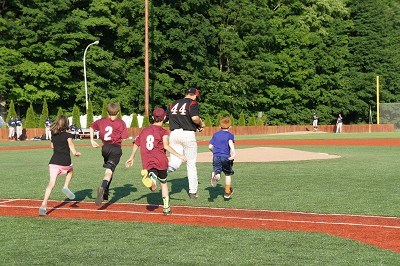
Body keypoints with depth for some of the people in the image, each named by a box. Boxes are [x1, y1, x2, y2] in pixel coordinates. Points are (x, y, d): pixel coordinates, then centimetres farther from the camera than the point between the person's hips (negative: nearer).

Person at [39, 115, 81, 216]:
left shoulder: (54, 136, 14)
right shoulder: (67, 135, 0)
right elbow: (70, 143, -20)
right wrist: (75, 153, -30)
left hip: (53, 162, 3)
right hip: (65, 162, -3)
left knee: (51, 183, -6)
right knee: (70, 170, 33)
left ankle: (44, 205, -20)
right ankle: (66, 187, 13)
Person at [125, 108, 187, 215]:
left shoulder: (144, 130, 19)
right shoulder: (163, 131, 4)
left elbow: (136, 144, 20)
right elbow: (166, 146, -12)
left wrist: (131, 158, 33)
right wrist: (179, 156, -13)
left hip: (147, 162, 2)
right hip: (160, 160, -2)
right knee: (163, 182, 15)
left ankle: (152, 178, -52)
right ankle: (166, 207, 17)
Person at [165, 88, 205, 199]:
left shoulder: (173, 104, 16)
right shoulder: (193, 103, -3)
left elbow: (166, 119, 15)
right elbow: (195, 118, -19)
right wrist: (201, 124, 1)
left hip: (174, 134, 4)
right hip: (188, 134, -4)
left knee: (175, 163, 4)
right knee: (191, 164, 8)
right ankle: (192, 192, 11)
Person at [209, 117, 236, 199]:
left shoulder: (215, 134, 15)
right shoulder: (230, 135, 4)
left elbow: (210, 146, 13)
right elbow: (231, 143, -17)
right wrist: (233, 152, -29)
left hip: (216, 156, 1)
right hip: (226, 157, -1)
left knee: (216, 170, -9)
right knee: (228, 174, 16)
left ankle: (215, 176, -48)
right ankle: (227, 192, 24)